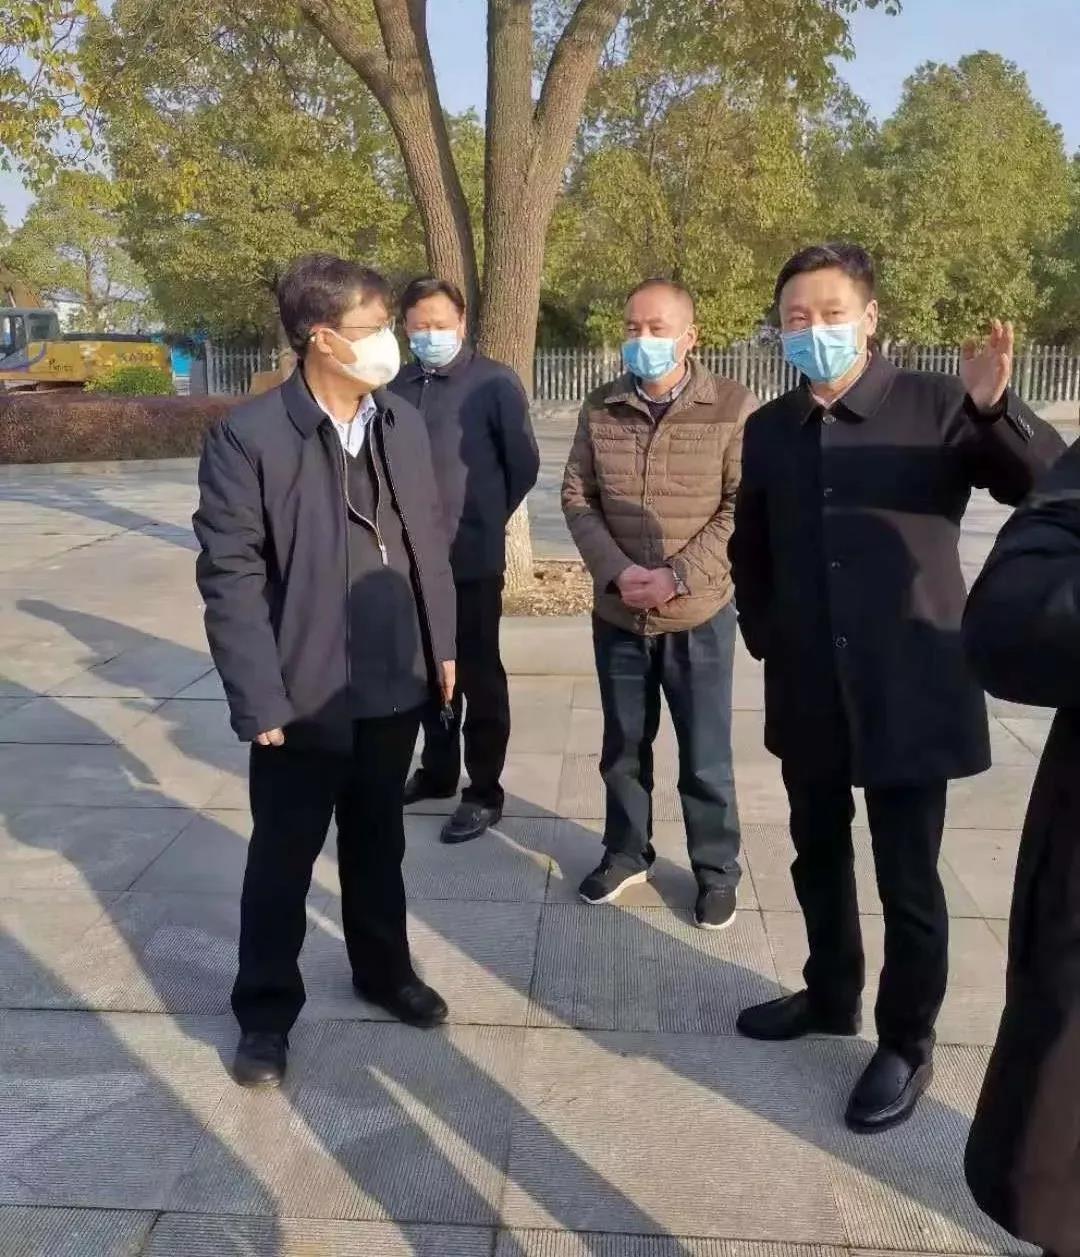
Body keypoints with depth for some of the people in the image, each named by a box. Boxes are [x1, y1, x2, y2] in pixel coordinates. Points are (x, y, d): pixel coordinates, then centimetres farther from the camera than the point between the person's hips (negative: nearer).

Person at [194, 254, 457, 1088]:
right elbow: (231, 579, -15)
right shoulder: (248, 437, -14)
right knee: (284, 857, 11)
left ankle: (384, 968, 42)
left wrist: (442, 645, 9)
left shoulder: (404, 423, 3)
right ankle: (266, 1011, 30)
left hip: (394, 685, 5)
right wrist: (260, 700, -16)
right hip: (306, 695, -4)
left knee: (377, 842, 21)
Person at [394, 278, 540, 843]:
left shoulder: (495, 383, -8)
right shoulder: (397, 386, 4)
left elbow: (524, 464, -4)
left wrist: (485, 519, 4)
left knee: (478, 677, 5)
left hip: (471, 558, -5)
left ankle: (484, 792, 17)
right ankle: (437, 770, 34)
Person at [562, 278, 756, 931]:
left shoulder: (734, 406, -8)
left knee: (705, 757, 8)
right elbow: (577, 497, 2)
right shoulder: (601, 408, 2)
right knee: (624, 746, 16)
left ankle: (717, 871, 27)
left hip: (700, 615, -3)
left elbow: (744, 507, -11)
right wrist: (617, 572, -13)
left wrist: (677, 577, -19)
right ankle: (626, 853, 36)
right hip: (617, 614, 3)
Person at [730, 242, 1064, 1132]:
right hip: (808, 696, 5)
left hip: (909, 692, -4)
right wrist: (765, 635, 9)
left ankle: (907, 1045, 26)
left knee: (907, 881, 6)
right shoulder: (769, 430, 5)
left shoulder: (937, 408, -7)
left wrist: (997, 411, -31)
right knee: (818, 859, 19)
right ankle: (831, 995, 41)